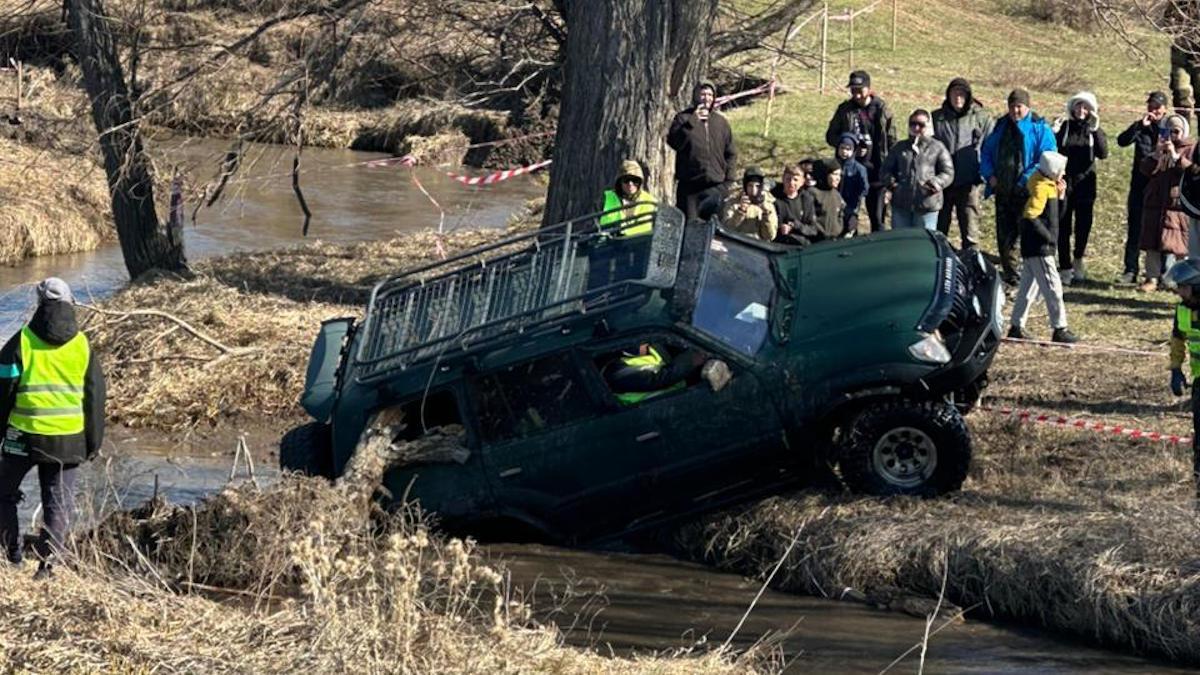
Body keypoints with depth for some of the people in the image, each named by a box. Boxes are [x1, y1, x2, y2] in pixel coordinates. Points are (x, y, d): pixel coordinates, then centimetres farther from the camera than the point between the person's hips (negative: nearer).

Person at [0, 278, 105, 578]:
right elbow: (94, 398, 7)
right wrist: (93, 441, 15)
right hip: (69, 438, 2)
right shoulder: (82, 346, 3)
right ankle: (47, 561, 2)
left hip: (25, 434, -2)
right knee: (58, 503, 8)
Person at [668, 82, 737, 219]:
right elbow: (674, 142, -13)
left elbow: (730, 153, 17)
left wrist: (730, 177, 5)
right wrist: (692, 121, -17)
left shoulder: (721, 121, 13)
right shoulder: (683, 118, 3)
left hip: (716, 184, 3)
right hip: (689, 185, -3)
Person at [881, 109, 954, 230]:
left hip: (926, 206, -3)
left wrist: (936, 183, -19)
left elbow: (948, 173, 1)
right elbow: (885, 170, 16)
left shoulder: (937, 148, 6)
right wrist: (890, 182, -7)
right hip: (900, 204, 3)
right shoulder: (899, 147, 16)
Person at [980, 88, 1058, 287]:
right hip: (1003, 191, 6)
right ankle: (1009, 273, 20)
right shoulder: (1000, 126, 13)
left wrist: (1026, 180, -18)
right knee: (1004, 235, 10)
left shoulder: (1039, 128, -5)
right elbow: (986, 152, 19)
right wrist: (990, 174, 1)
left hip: (1027, 194, -6)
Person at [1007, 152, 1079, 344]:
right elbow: (1030, 217, -26)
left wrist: (1060, 194, 3)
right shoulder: (1041, 188, -18)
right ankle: (1060, 329, -4)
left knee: (1029, 286, 14)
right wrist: (1048, 236, -20)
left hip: (1033, 248, 10)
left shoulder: (1048, 186, 12)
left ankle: (1017, 327, 19)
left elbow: (1054, 214, 17)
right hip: (1039, 248, -10)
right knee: (1052, 286, -6)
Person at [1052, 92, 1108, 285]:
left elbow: (1103, 153, -13)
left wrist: (1095, 130, -25)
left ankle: (1078, 260, 31)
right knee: (1063, 227, -2)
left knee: (1083, 225, 7)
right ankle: (1065, 268, 3)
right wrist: (1054, 133, -19)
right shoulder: (1064, 127, 2)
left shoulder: (1094, 130, 3)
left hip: (1085, 184, 1)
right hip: (1064, 182, -1)